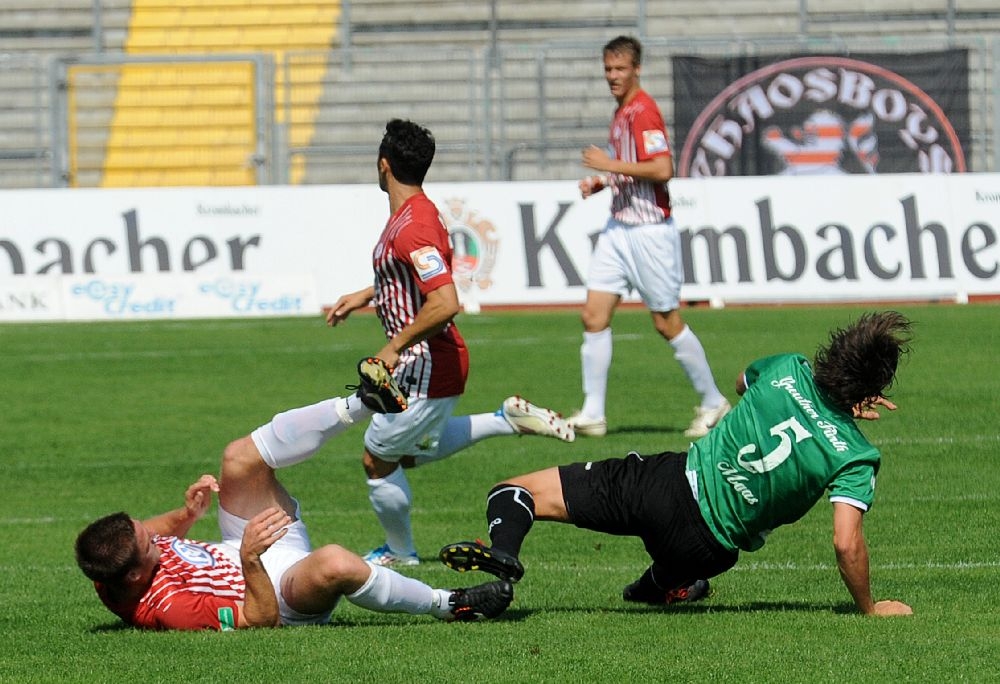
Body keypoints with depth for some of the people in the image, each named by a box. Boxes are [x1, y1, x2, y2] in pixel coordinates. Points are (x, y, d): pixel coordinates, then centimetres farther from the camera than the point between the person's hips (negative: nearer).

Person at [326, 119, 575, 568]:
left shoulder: (411, 227, -26)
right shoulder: (415, 212, 7)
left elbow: (444, 304, -35)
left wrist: (394, 349, -25)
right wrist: (364, 296, 26)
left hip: (425, 370, -10)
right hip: (439, 363, 10)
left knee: (377, 460, 6)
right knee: (413, 451, 25)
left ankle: (400, 552, 26)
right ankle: (508, 419, 21)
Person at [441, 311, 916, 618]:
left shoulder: (788, 370, -3)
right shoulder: (856, 457, -12)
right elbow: (846, 543, -20)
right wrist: (869, 607, -2)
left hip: (671, 483, 0)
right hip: (707, 545, 0)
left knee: (514, 492, 0)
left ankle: (503, 552, -27)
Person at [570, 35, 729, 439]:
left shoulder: (643, 111, -16)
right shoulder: (622, 112, 14)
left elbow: (662, 169, -26)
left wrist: (611, 164, -21)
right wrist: (599, 182, 10)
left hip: (649, 231, -9)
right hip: (618, 228, 9)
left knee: (666, 322, 0)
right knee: (594, 315, 0)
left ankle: (712, 403, 15)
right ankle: (592, 414, 1)